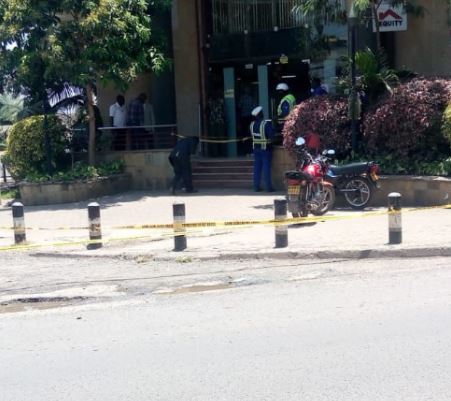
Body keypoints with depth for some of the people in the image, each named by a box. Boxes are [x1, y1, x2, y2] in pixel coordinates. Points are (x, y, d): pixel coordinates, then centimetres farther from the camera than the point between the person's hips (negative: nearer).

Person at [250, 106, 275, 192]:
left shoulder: (252, 124, 1)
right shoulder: (266, 123, -16)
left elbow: (252, 135, 9)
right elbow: (272, 136, -17)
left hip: (256, 149, 5)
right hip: (266, 149, -5)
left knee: (257, 167, 9)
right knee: (266, 167, -1)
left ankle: (256, 187, 11)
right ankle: (269, 187, 1)